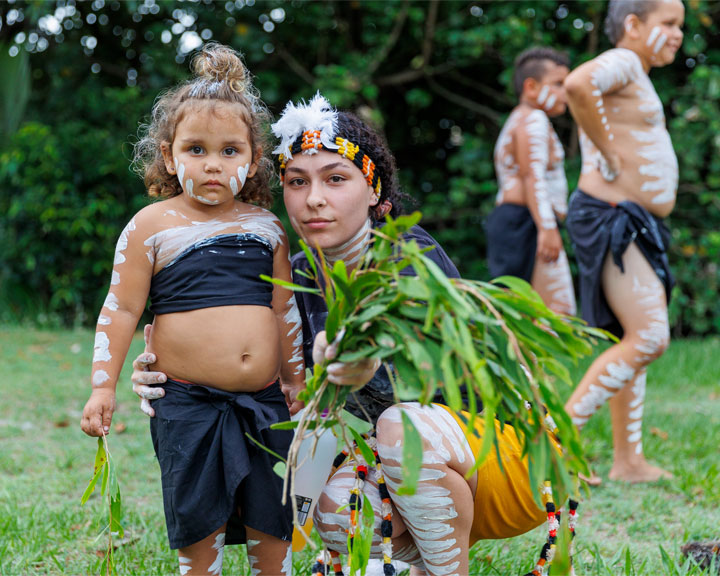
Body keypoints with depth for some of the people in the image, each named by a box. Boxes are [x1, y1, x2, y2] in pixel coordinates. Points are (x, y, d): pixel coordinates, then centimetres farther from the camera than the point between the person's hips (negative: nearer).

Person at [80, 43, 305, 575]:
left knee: (272, 526, 8)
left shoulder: (268, 228, 8)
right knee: (200, 527, 0)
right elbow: (121, 309, -1)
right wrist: (103, 386, -6)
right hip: (189, 405, -3)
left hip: (264, 402, 3)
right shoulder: (152, 227, -2)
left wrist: (296, 382, 15)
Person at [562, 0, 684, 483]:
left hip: (638, 227, 10)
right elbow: (578, 84, -34)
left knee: (634, 342, 11)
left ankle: (629, 461, 16)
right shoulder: (620, 63, -10)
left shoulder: (638, 79, 22)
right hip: (609, 220, -10)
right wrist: (609, 155, -24)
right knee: (649, 339, -16)